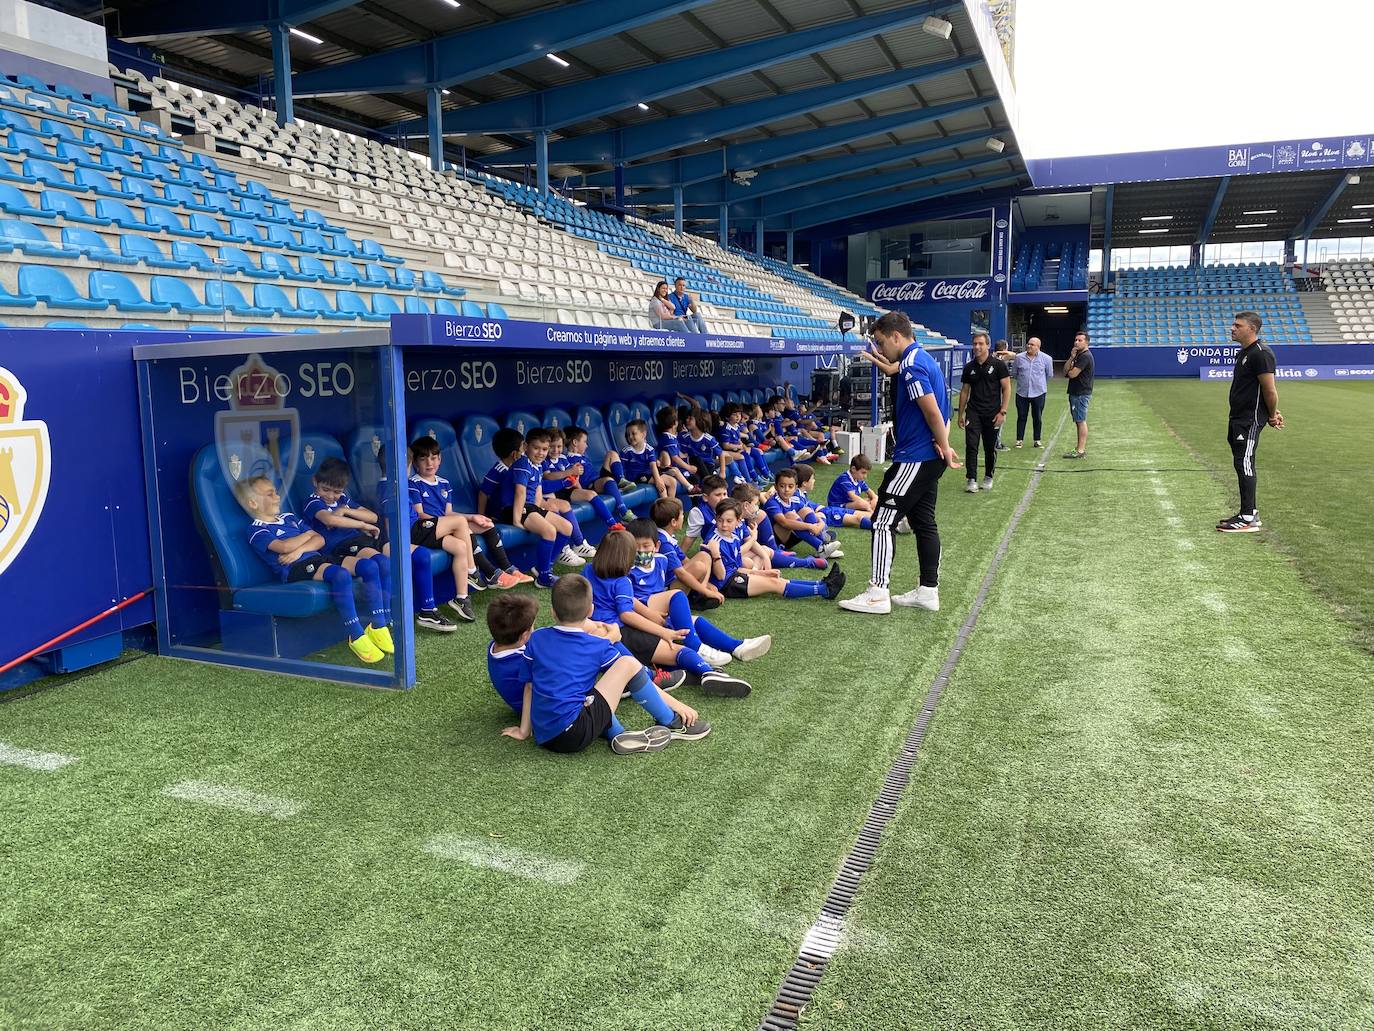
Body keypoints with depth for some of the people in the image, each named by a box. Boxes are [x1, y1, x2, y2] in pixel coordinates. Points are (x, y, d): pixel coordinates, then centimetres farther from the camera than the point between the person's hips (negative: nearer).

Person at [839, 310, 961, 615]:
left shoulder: (912, 366, -18)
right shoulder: (920, 359, 12)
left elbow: (933, 413, -22)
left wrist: (944, 448, -15)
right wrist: (879, 361, 38)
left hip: (915, 459, -10)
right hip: (928, 458, 10)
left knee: (883, 522, -6)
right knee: (924, 522, 13)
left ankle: (878, 593, -4)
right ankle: (928, 591, 17)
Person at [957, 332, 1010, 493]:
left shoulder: (998, 365, -4)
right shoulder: (969, 367, 6)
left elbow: (1006, 389, -4)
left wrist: (1003, 411, -11)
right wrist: (961, 414, 10)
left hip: (992, 413, -2)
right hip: (973, 412, 2)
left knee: (990, 448, 8)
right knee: (971, 446, -8)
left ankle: (988, 477, 25)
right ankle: (972, 480, -5)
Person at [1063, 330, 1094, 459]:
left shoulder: (1085, 356, -15)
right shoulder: (1077, 355, 17)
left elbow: (1072, 374, -20)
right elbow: (1065, 370, 9)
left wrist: (1069, 371, 3)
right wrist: (1071, 358, -4)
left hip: (1081, 394, -10)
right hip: (1075, 393, 10)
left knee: (1081, 421, -9)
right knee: (1079, 421, 13)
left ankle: (1081, 450, -8)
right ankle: (1081, 448, 20)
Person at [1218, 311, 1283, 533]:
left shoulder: (1260, 354, -17)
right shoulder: (1243, 352, 16)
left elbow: (1270, 390, -17)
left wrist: (1271, 416, -6)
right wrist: (1272, 412, 15)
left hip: (1251, 419, -10)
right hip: (1237, 417, 10)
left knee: (1244, 464, -10)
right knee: (1241, 464, 14)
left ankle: (1247, 519, -6)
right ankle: (1250, 512, 23)